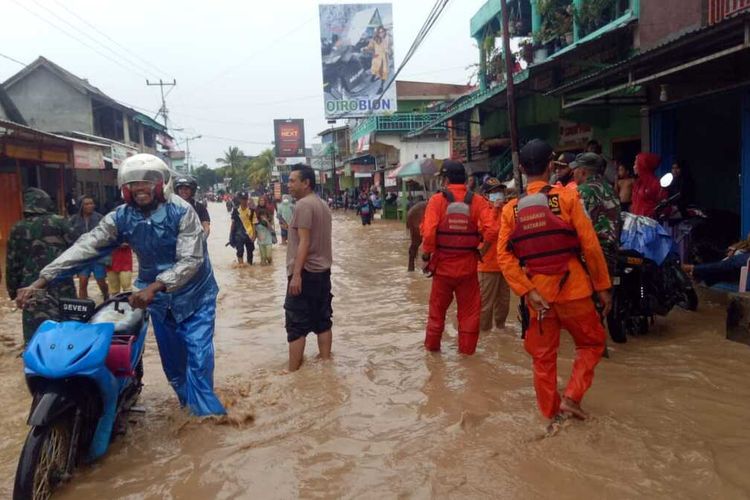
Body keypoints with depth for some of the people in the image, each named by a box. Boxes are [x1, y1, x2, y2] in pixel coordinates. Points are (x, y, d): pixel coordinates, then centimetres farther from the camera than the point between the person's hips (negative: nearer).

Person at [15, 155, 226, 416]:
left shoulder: (181, 211, -20)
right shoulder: (121, 216, -7)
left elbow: (191, 260, -27)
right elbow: (86, 246, -14)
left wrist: (153, 287, -39)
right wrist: (41, 280, -22)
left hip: (193, 293, -4)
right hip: (158, 295, 5)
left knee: (198, 353, -7)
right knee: (171, 357, 15)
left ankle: (205, 412, 6)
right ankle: (189, 400, 35)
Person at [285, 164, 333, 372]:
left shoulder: (303, 205, -14)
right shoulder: (322, 205, 14)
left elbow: (304, 242, -20)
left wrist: (296, 274, -22)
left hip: (306, 272, -9)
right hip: (323, 271, 9)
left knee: (296, 324, -3)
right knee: (322, 320, 12)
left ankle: (293, 370, 1)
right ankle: (325, 362, 19)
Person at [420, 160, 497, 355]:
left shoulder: (437, 200, -10)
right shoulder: (477, 201, -6)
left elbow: (428, 232, -19)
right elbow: (491, 231, -14)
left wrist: (427, 253, -4)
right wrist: (478, 247, 3)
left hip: (443, 265, 0)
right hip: (468, 266, 0)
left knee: (437, 308, 18)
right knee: (469, 310, 15)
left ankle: (432, 345, 31)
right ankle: (466, 349, 23)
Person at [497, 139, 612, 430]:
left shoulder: (511, 209, 1)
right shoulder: (567, 197, -8)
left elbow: (505, 256, -7)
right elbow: (590, 245, -9)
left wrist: (528, 291, -8)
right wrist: (603, 286, -1)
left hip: (537, 293, 3)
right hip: (573, 289, -2)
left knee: (543, 356, 14)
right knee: (591, 343, 19)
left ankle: (552, 415, 22)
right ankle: (571, 397, 8)